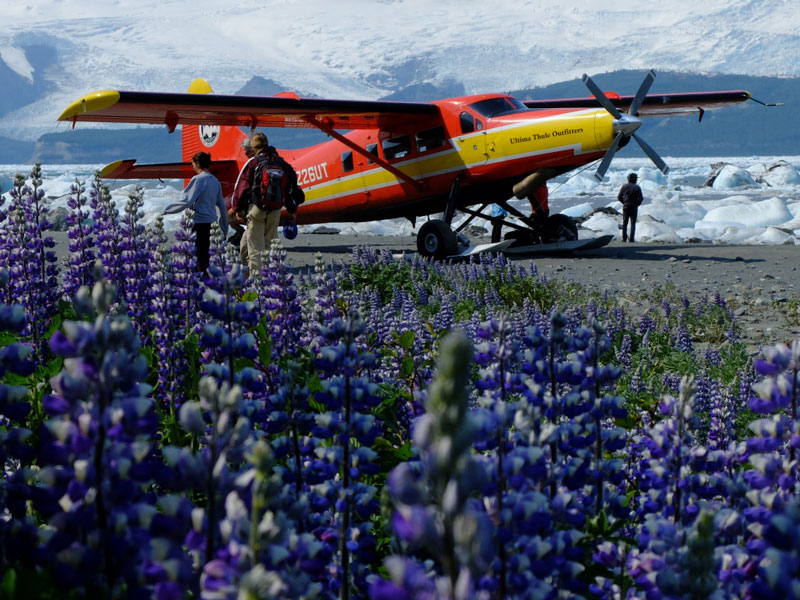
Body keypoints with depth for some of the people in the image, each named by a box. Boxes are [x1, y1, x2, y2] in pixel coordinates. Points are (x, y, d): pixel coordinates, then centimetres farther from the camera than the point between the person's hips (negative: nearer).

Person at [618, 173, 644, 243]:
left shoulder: (624, 186, 0)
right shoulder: (637, 188, -4)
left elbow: (619, 197, 0)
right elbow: (640, 198, -9)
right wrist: (637, 204, 8)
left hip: (626, 207, 1)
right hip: (634, 207, -1)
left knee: (624, 223, 9)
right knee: (633, 223, 1)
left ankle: (624, 238, 6)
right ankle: (631, 239, -4)